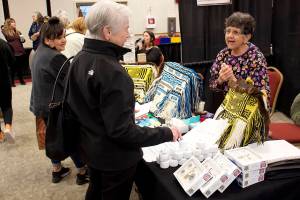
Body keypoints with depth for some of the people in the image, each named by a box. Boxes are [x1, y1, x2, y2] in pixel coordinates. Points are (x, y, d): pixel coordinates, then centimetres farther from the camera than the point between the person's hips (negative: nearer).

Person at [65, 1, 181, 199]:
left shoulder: (79, 59, -2)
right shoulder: (112, 71, -30)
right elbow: (121, 131, -30)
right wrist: (166, 134, -21)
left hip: (90, 147, 8)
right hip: (115, 156, -8)